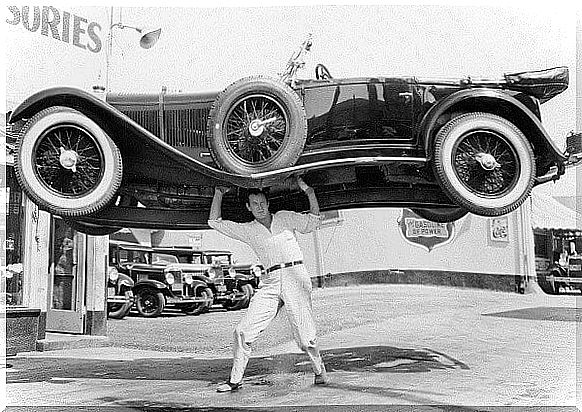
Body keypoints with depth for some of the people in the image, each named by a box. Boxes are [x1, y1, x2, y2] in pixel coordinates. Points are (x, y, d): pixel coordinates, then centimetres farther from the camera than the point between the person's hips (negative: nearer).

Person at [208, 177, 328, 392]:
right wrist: (218, 194, 9)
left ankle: (319, 371, 21)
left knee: (305, 337, -4)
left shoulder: (285, 218, 12)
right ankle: (235, 380, 6)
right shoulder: (248, 230, 14)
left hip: (296, 277, -2)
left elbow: (312, 222, 2)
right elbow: (215, 222, 15)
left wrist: (308, 191, -6)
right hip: (270, 283, 2)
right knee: (243, 331, -6)